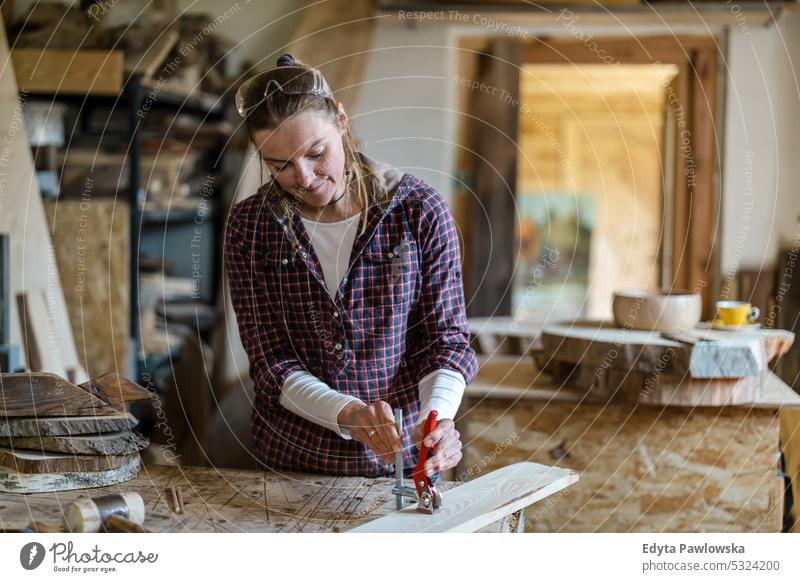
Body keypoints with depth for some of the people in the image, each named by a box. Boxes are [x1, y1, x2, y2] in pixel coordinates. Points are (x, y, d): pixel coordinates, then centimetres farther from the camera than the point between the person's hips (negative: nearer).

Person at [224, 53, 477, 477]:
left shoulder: (419, 211, -6)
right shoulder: (250, 227, -4)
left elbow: (447, 340, -3)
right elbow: (272, 364, -6)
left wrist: (438, 416, -23)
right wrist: (347, 414, -23)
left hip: (401, 461, -1)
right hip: (289, 465, 1)